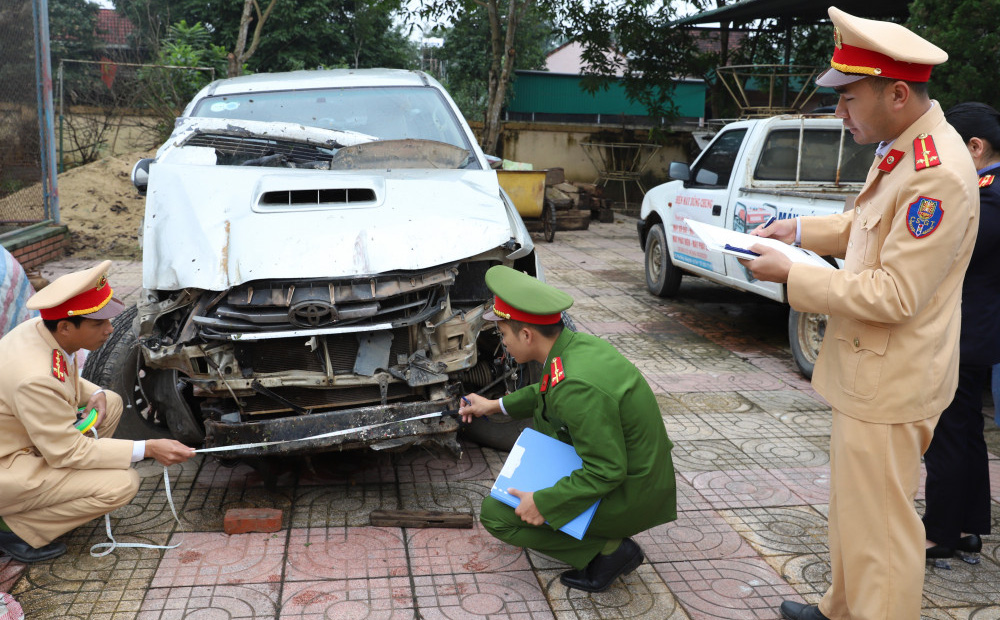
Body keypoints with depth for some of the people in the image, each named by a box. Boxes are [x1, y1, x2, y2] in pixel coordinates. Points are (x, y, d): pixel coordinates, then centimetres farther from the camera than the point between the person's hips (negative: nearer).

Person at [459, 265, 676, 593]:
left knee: (495, 514, -5)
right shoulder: (578, 343, -2)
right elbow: (546, 392, 22)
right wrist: (496, 405, 22)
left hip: (629, 497, -9)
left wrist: (544, 503, -20)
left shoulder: (576, 387, -31)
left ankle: (609, 549, -3)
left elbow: (607, 471, -27)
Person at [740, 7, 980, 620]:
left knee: (879, 528, 3)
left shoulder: (939, 175, -26)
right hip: (868, 369, 10)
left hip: (890, 384, -10)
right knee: (852, 509, 25)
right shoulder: (902, 149, 5)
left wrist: (792, 274, -20)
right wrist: (800, 230, 9)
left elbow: (894, 295, -26)